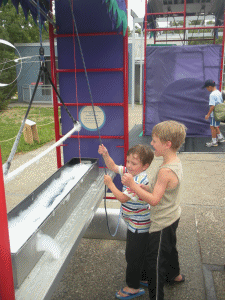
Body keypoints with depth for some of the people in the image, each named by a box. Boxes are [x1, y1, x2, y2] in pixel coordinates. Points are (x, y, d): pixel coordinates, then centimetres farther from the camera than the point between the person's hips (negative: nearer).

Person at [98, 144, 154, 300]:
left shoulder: (140, 181, -30)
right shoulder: (130, 172, -3)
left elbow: (123, 198, -31)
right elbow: (113, 166, 8)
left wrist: (110, 184, -23)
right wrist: (106, 155, -8)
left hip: (139, 226, -10)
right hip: (135, 223, 10)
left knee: (133, 256, 7)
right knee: (139, 254, 25)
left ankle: (133, 287, 25)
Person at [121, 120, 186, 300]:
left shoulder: (165, 171, -32)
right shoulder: (176, 163, -1)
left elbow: (154, 200, -31)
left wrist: (133, 186, -29)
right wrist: (142, 188, -6)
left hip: (162, 224, -10)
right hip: (172, 218, 10)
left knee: (154, 260, 4)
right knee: (169, 248, 32)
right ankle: (175, 275, 56)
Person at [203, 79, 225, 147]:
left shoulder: (212, 95, -21)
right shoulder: (219, 92, 8)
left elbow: (212, 106, -24)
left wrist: (208, 114, -18)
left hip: (214, 114, -9)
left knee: (212, 127, 2)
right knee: (215, 126, 22)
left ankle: (214, 142, 10)